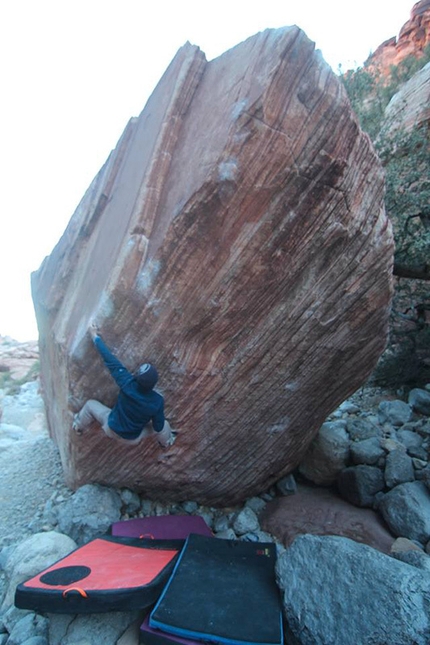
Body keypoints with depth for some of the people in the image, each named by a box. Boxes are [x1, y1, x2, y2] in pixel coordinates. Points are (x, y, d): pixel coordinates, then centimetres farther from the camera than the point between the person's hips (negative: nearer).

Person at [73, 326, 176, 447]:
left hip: (111, 429, 0)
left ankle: (78, 427, 50)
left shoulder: (127, 384, -36)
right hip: (132, 440, 0)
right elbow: (158, 427, -18)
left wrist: (95, 336, -15)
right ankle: (167, 442, 54)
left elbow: (111, 361, -26)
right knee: (164, 424, 23)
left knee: (90, 405, 23)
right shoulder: (157, 401, -33)